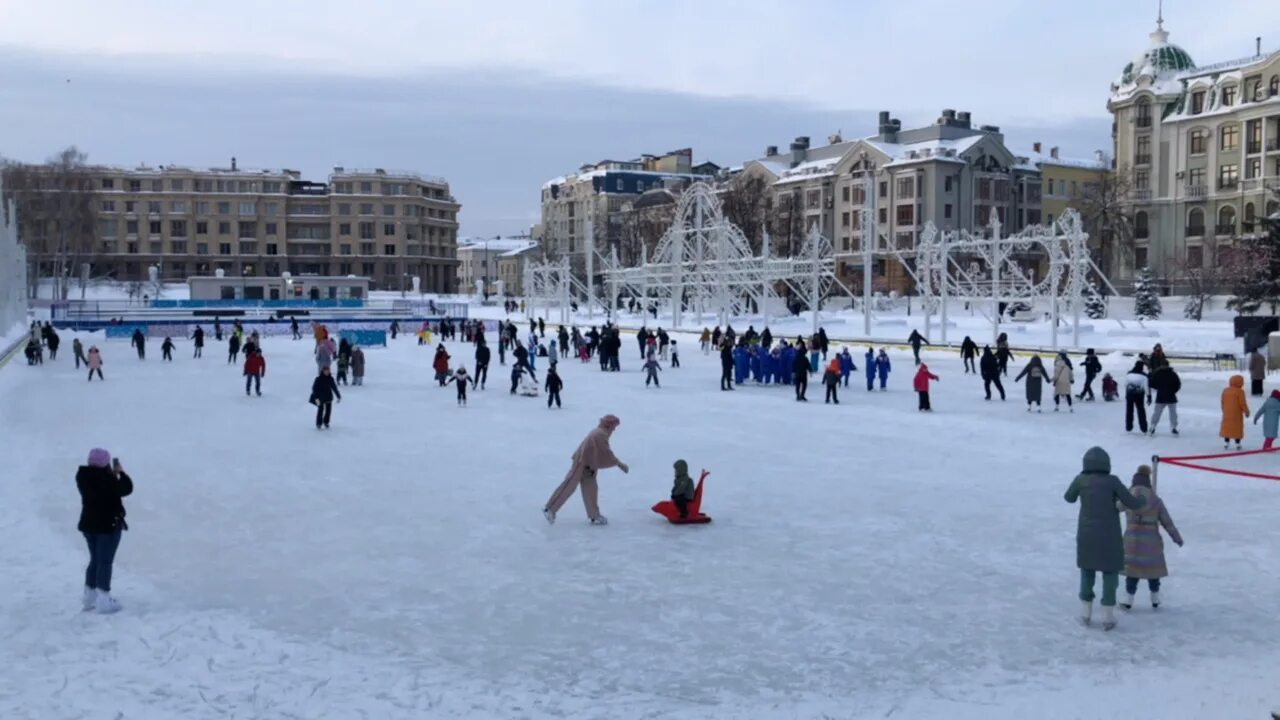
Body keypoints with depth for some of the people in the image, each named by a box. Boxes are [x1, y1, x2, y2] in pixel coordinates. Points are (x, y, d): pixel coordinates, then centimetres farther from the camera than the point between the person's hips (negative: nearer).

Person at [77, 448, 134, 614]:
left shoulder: (83, 476, 0)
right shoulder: (105, 479, -24)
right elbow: (126, 489, -16)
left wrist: (112, 474, 4)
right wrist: (121, 473, -3)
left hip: (89, 524, 8)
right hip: (109, 524, -8)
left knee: (95, 560, 20)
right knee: (105, 562, -1)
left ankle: (90, 599, 26)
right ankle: (103, 602, 0)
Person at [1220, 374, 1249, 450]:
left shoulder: (1225, 390, 3)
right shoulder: (1240, 391, -14)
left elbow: (1223, 402, 9)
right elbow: (1242, 403, -13)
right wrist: (1246, 411, -1)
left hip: (1227, 413, 5)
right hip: (1237, 413, -5)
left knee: (1227, 427, 10)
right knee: (1237, 428, 5)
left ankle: (1226, 443, 8)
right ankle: (1237, 444, 7)